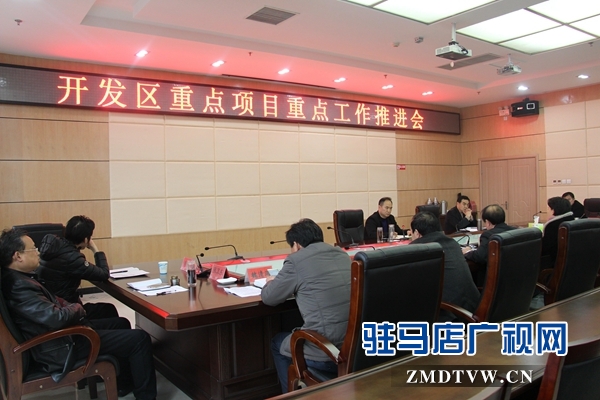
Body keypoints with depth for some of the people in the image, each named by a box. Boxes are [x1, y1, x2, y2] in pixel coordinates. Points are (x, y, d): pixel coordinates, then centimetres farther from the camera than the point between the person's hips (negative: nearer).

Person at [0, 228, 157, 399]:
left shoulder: (17, 277, 5)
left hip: (62, 331, 11)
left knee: (121, 323, 24)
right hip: (62, 346, -11)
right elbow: (56, 318, -31)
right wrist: (77, 308, -11)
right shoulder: (18, 285, -28)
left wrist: (70, 307, -2)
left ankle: (125, 383, 33)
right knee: (140, 339, -10)